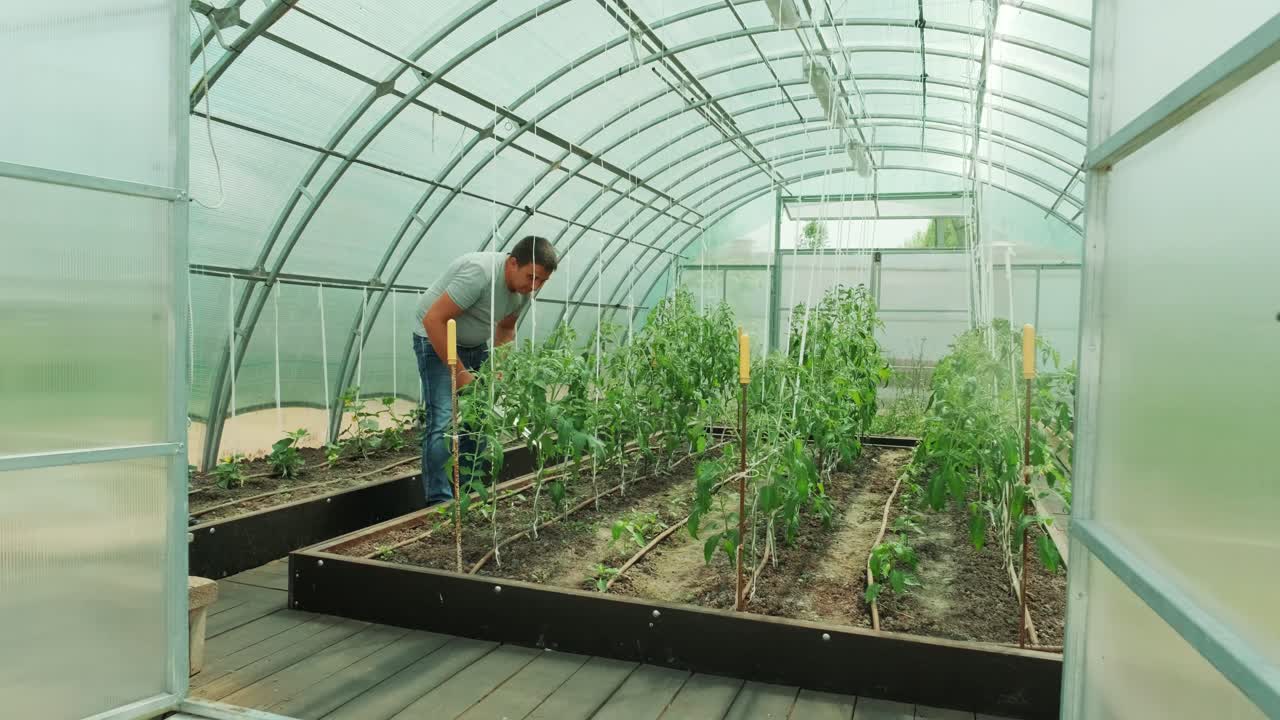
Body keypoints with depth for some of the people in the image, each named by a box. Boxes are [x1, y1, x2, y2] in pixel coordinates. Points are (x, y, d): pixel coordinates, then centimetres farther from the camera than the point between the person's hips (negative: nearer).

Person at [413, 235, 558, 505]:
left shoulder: (524, 289, -4)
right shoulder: (480, 272, -30)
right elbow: (433, 320, -29)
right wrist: (459, 372, -26)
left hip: (476, 345, 7)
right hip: (437, 341, -7)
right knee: (443, 422, -15)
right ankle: (439, 502, -9)